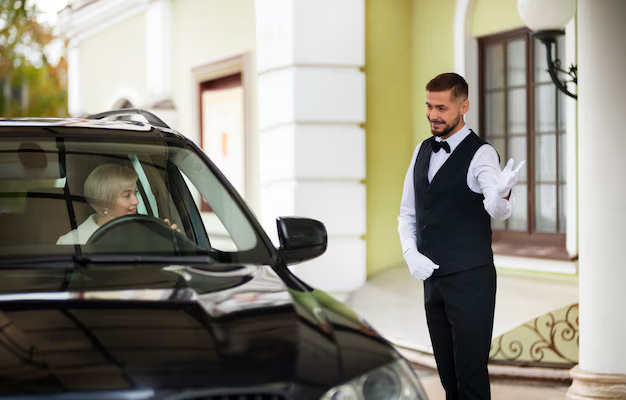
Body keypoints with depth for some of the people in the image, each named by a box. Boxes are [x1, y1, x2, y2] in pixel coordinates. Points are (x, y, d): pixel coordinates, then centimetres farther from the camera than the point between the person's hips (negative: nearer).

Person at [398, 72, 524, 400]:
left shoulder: (481, 154, -10)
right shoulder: (422, 151, 11)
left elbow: (499, 211, -25)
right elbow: (407, 213, 17)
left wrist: (502, 194, -48)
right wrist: (410, 252, 0)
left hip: (470, 280, -7)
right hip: (432, 278, 7)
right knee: (447, 373, 15)